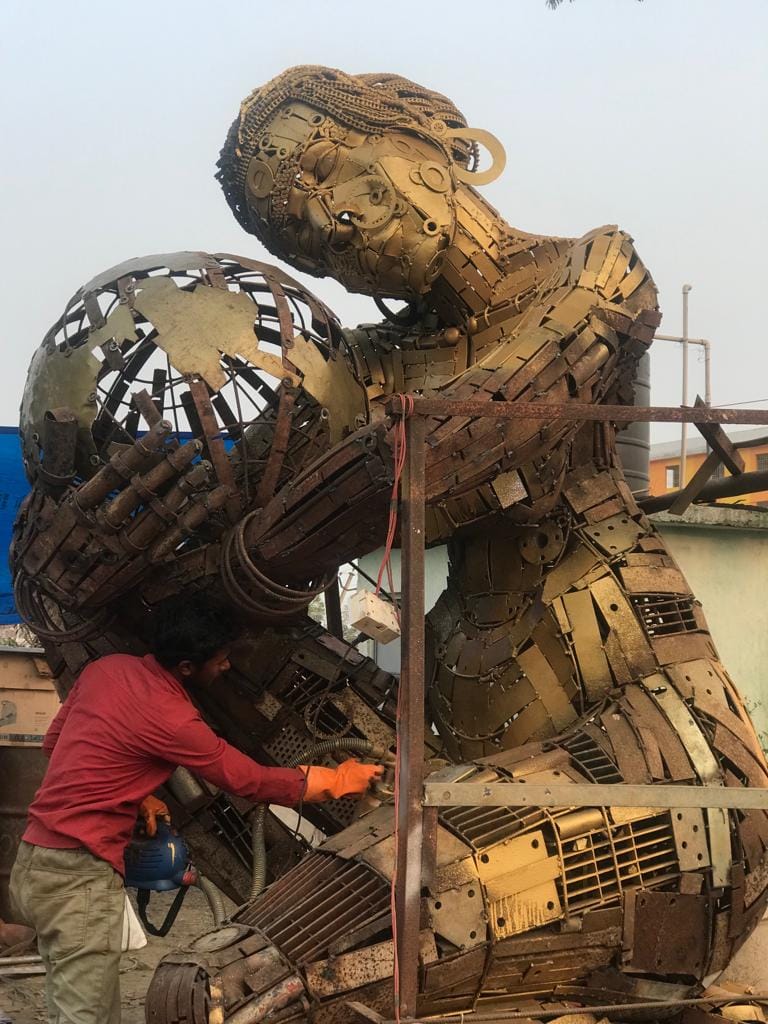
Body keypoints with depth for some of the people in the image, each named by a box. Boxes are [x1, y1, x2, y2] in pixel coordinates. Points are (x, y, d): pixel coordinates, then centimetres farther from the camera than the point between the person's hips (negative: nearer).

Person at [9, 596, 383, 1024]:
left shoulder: (107, 667, 5)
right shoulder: (170, 718, -17)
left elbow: (54, 741, 18)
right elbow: (252, 781, -7)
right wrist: (337, 780, 5)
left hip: (36, 861, 9)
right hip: (79, 876, -9)